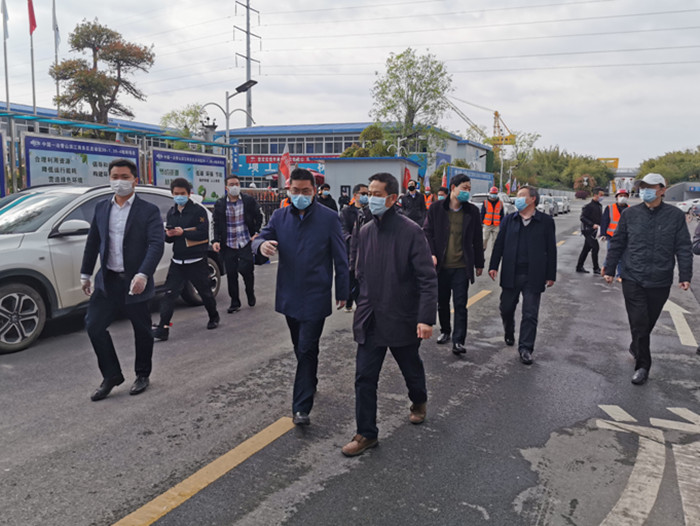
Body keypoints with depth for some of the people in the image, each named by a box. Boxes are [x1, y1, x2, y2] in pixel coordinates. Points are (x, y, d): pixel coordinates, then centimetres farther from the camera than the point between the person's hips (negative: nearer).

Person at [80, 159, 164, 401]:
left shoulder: (149, 211, -6)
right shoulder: (101, 208, 9)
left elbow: (156, 245, -16)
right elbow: (93, 242, 15)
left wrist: (143, 274, -29)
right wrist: (85, 274, 14)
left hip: (135, 281, -4)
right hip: (108, 280, 4)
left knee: (142, 331, 8)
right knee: (94, 325, -1)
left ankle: (142, 375, 28)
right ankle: (111, 376, 15)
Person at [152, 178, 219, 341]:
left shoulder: (198, 211, -6)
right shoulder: (171, 213, 12)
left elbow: (203, 233, -15)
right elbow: (168, 239, 14)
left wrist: (183, 232, -23)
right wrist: (168, 235, -9)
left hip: (197, 262, -4)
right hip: (177, 262, 4)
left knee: (205, 292, 10)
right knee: (169, 294, -5)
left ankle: (214, 318, 33)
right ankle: (163, 328, -5)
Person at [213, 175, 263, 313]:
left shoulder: (249, 200, 1)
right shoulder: (220, 204, 5)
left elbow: (259, 217, 7)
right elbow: (217, 224, 8)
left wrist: (256, 233, -4)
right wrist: (216, 241, -4)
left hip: (246, 243, -2)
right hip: (228, 245, 2)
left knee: (245, 269, -10)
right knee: (231, 273, 4)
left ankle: (250, 294, 20)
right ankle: (235, 302, 19)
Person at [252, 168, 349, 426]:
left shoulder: (329, 218, -6)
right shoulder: (280, 216, 4)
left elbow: (340, 258, -2)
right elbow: (260, 238, 1)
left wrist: (342, 292, -1)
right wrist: (262, 245, -25)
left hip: (316, 296, -5)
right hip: (289, 295, 5)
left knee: (306, 350, -6)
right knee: (300, 347, 19)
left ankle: (301, 408, -2)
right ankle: (309, 382, 41)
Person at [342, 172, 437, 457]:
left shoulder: (410, 231, -14)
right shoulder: (366, 231, 4)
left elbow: (428, 278, -16)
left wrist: (426, 318, -23)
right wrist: (362, 306, 13)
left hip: (402, 318, -4)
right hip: (370, 319, 4)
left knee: (411, 369, 19)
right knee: (364, 377, 2)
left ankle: (419, 402, 50)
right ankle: (366, 434, 16)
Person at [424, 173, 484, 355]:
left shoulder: (472, 211, 3)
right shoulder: (436, 209, -1)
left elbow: (477, 239, 8)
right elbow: (427, 232, 2)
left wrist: (479, 263, 11)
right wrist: (431, 254, -11)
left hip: (462, 267, -1)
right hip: (441, 265, 1)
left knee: (460, 304, -3)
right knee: (442, 302, 15)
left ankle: (458, 341, 1)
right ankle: (445, 331, 35)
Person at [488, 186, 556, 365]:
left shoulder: (546, 221, 0)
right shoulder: (509, 220, 8)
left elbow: (551, 249, 2)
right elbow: (499, 244, 9)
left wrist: (551, 274, 0)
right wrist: (494, 266, 2)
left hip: (533, 276, -2)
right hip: (510, 274, 3)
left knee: (530, 315, 0)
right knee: (506, 308, 13)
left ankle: (525, 348, 10)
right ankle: (509, 333, 41)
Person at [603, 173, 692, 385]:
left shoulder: (676, 215, -1)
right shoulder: (630, 214, 0)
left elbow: (684, 248, 0)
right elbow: (617, 244, 6)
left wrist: (685, 276, -4)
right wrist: (609, 269, 6)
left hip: (660, 281, 1)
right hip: (633, 279, 0)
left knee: (649, 322, 13)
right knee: (639, 323, -2)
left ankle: (636, 347, 40)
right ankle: (642, 366, 9)